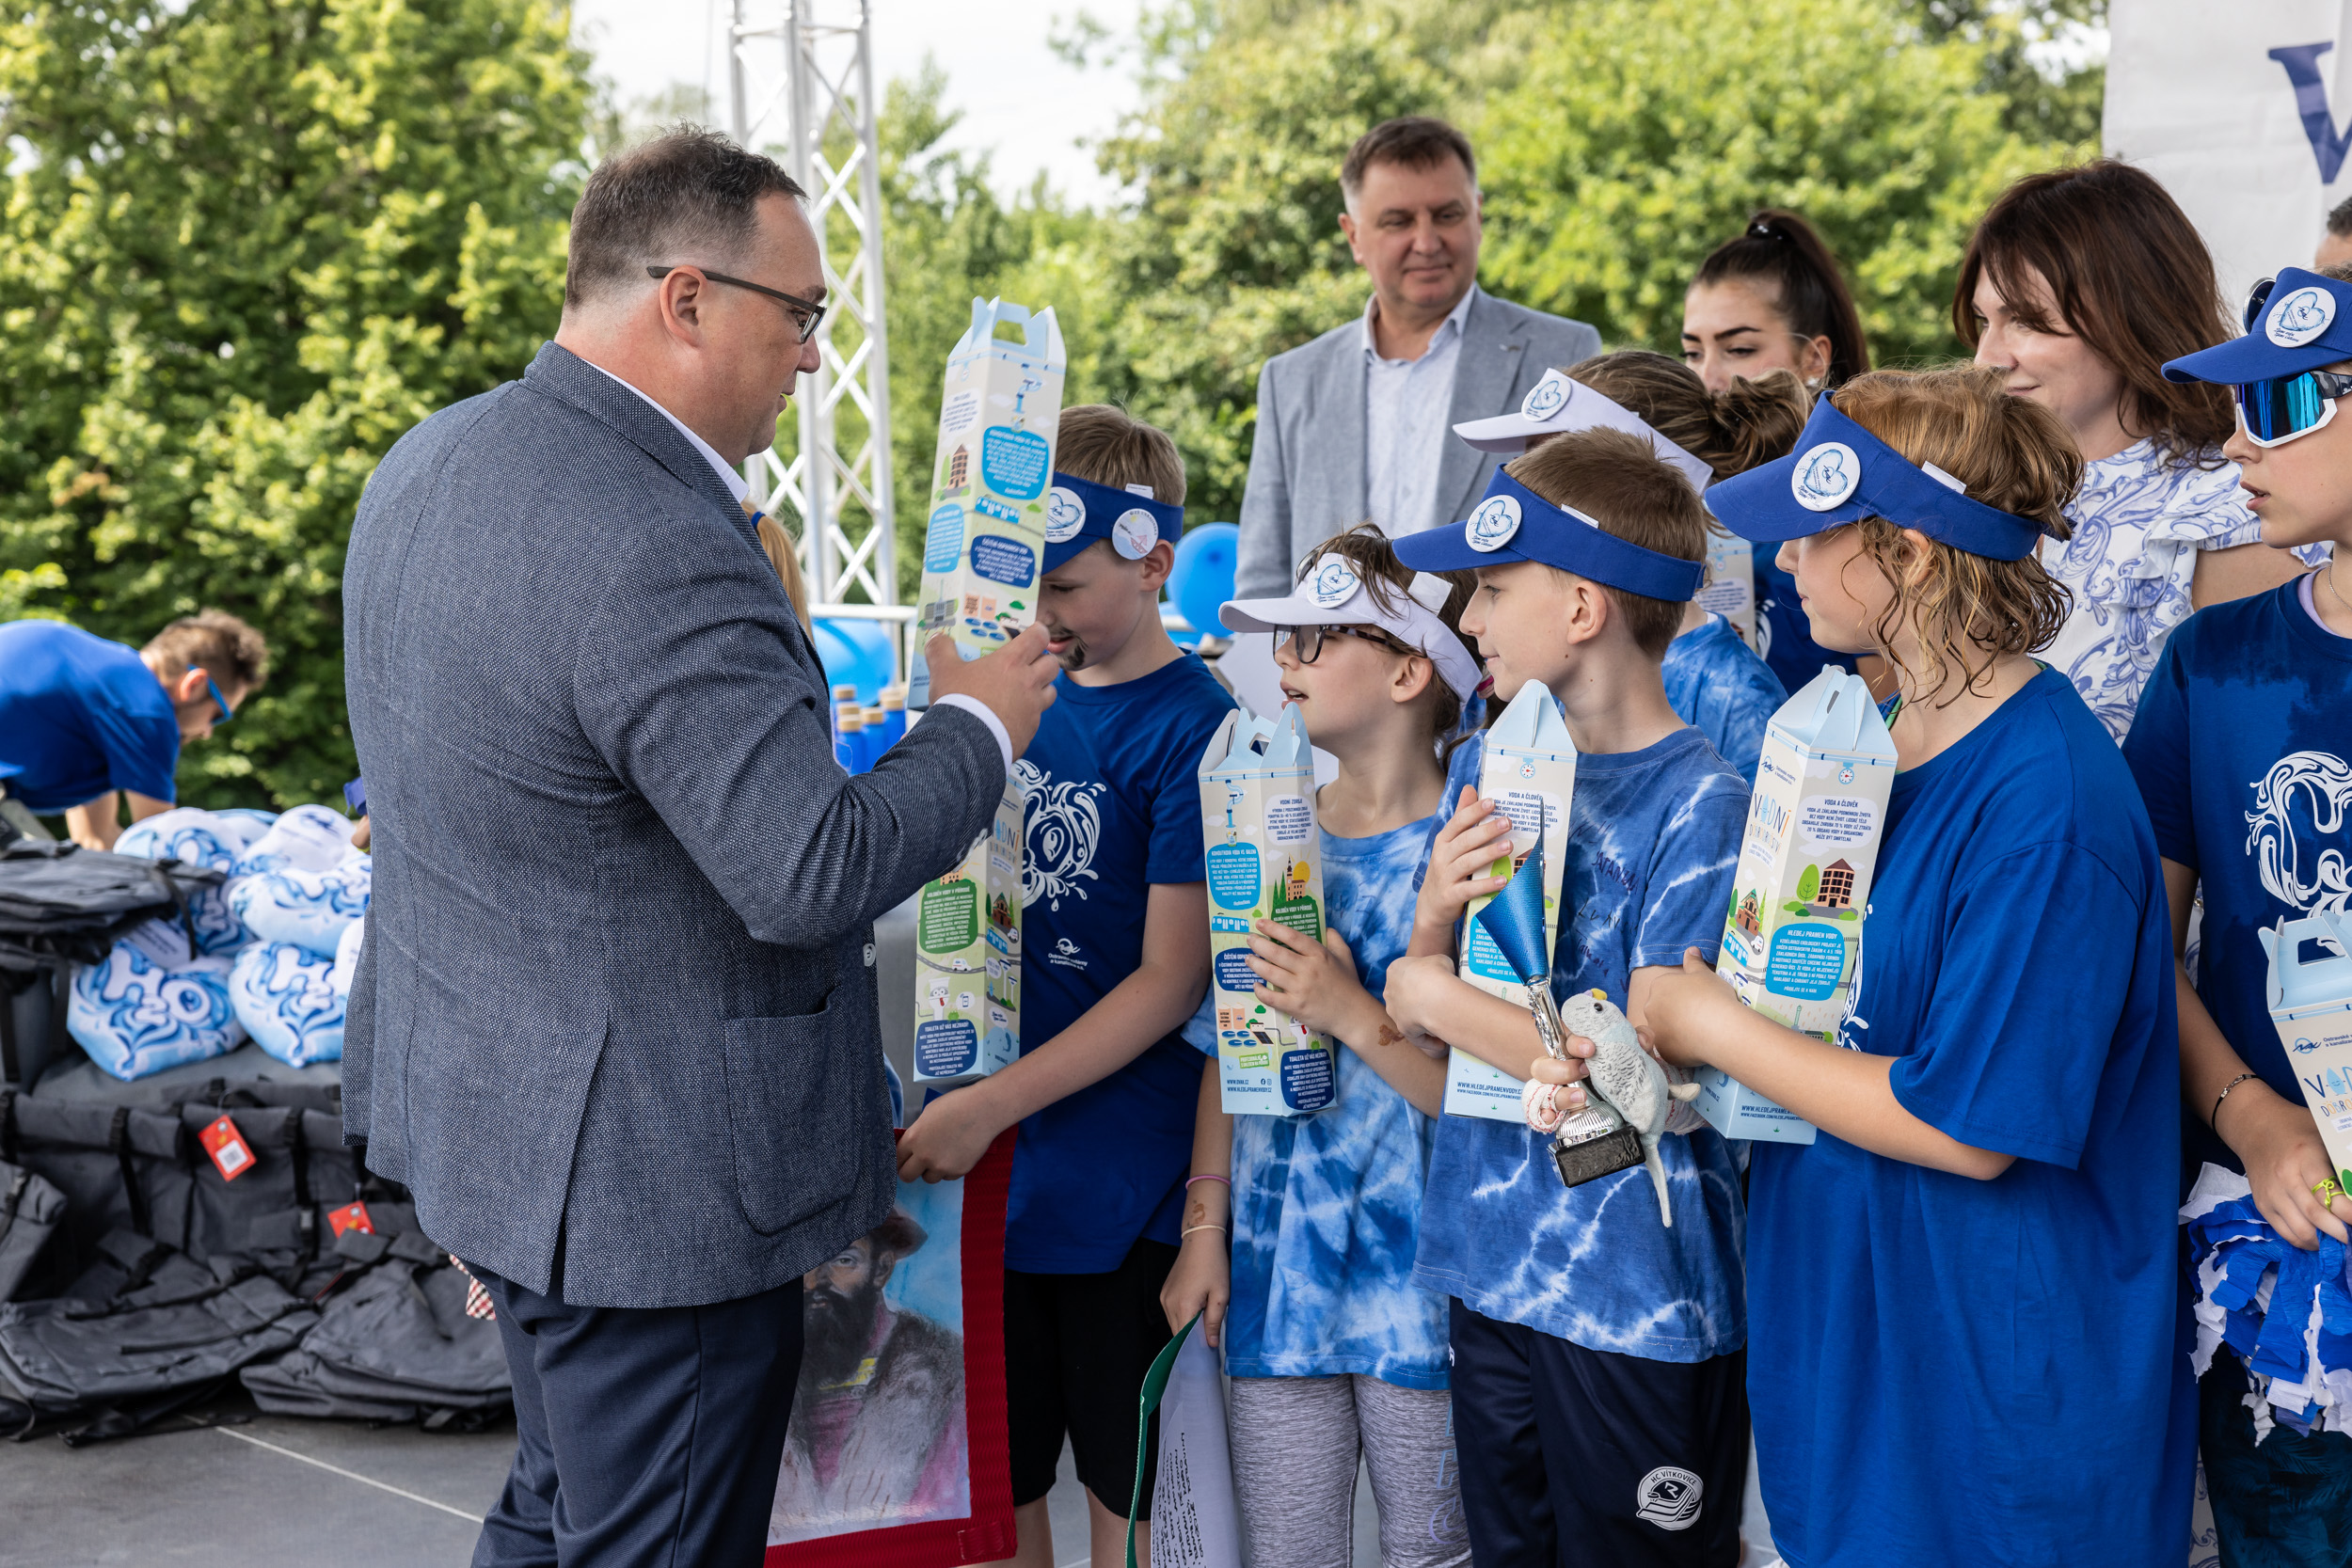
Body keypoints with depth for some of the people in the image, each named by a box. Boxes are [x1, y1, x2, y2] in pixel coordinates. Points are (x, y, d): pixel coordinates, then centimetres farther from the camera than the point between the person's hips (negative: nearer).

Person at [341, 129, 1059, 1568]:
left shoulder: (432, 460, 3)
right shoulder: (665, 559, -28)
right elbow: (808, 875, -28)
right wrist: (978, 725, -13)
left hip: (481, 1109, 10)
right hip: (651, 1171, -10)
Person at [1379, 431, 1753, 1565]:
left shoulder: (1699, 805, -16)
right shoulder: (1483, 767, 5)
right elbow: (1414, 1013, 9)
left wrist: (1440, 998, -10)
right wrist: (1436, 911, -13)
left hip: (1640, 1302, -6)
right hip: (1489, 1269, 6)